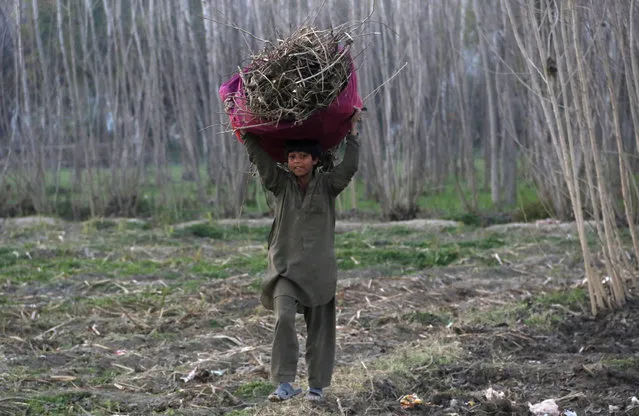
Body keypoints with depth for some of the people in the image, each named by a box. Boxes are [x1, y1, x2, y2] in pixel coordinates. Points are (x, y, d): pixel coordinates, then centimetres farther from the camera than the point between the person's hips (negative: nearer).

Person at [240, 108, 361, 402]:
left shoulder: (327, 185, 2)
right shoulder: (280, 184, 4)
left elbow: (349, 167, -13)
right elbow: (259, 157, -3)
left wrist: (352, 133, -11)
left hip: (319, 269, 1)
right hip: (286, 266, 0)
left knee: (319, 328, 5)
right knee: (284, 317, -22)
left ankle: (317, 386, 16)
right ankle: (285, 383, -23)